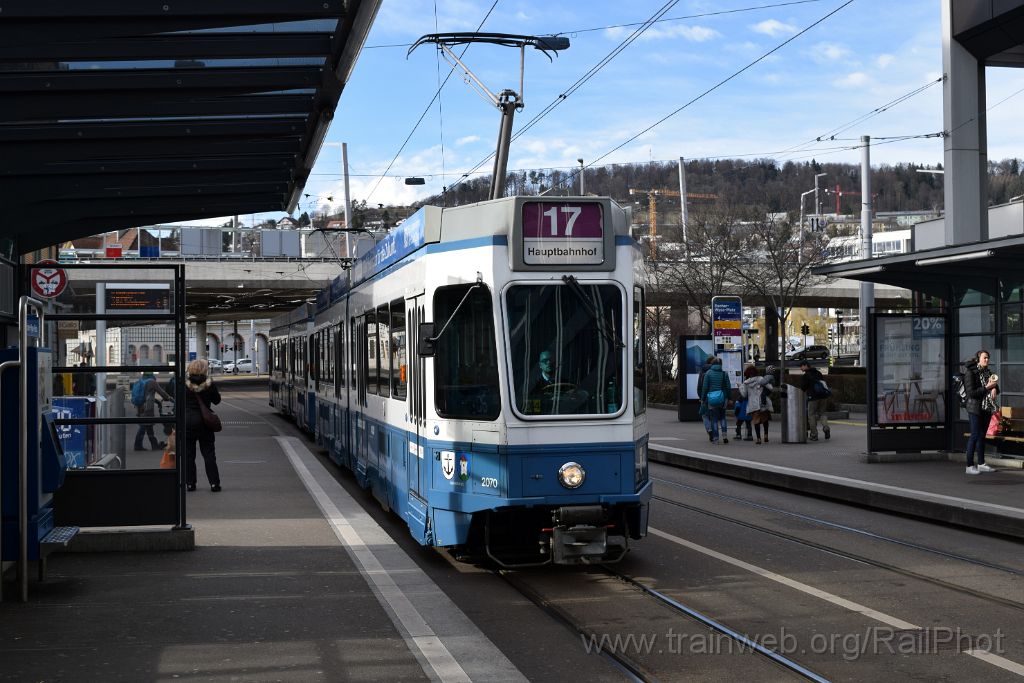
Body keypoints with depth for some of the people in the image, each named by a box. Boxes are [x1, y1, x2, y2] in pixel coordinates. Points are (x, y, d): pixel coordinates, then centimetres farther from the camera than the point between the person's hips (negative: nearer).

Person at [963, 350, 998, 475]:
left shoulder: (988, 371, 9)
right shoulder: (971, 372, -11)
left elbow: (995, 385, 18)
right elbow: (971, 393, -17)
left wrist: (994, 388, -6)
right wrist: (987, 387, -20)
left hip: (987, 408, 7)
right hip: (975, 408, -7)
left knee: (982, 435, 11)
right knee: (974, 435, -7)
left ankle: (981, 464, 18)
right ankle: (969, 466, -4)